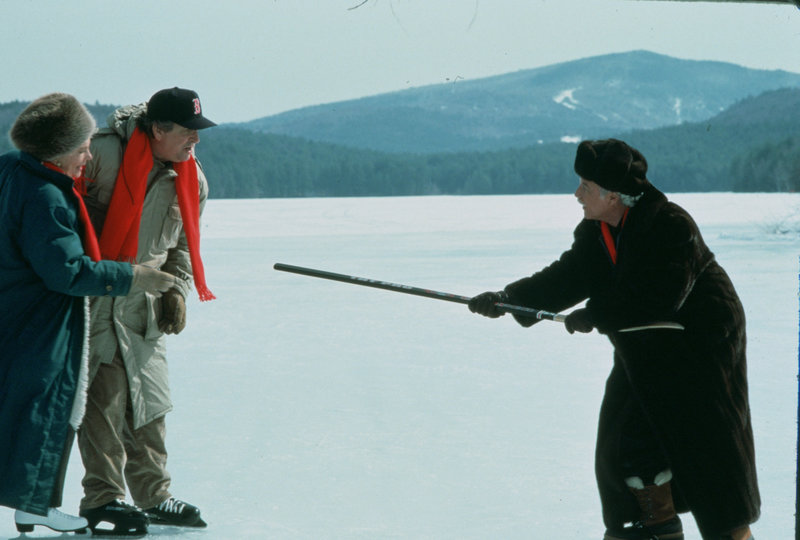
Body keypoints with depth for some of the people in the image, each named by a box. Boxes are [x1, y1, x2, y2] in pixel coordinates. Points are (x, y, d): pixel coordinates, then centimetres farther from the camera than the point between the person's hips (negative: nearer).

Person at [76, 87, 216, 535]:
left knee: (150, 400, 8)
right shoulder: (105, 154, -16)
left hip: (144, 303, 6)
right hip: (94, 295, -6)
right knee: (107, 392, -13)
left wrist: (176, 290, 2)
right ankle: (102, 497, -9)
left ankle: (153, 497, 17)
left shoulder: (192, 179, 5)